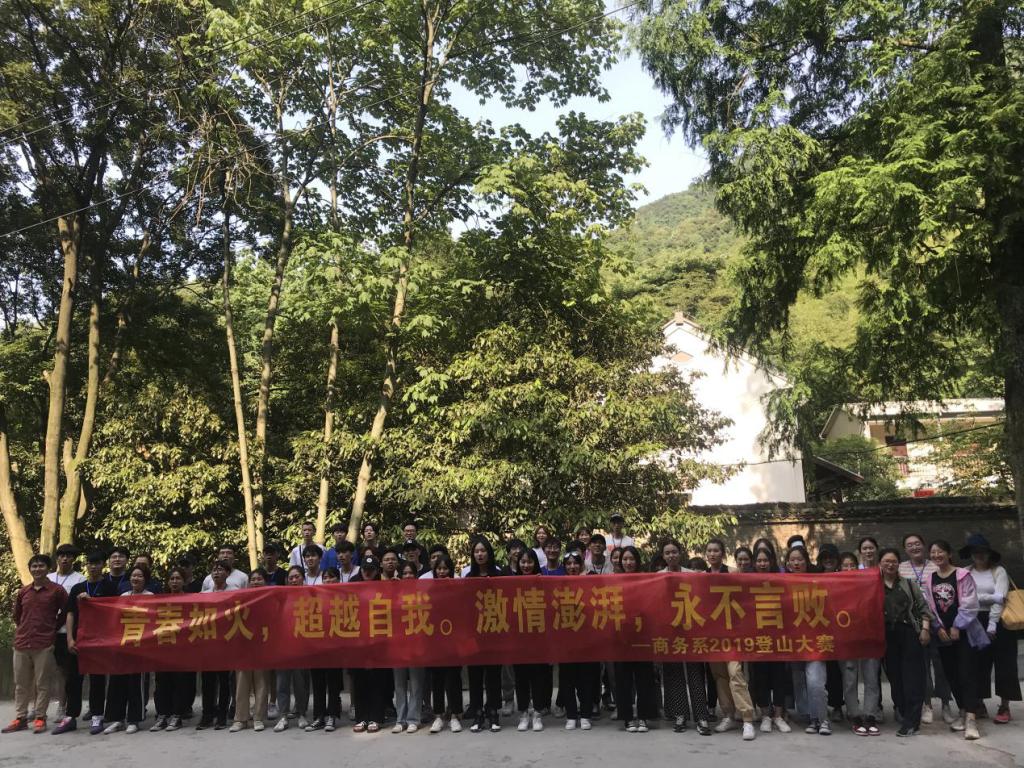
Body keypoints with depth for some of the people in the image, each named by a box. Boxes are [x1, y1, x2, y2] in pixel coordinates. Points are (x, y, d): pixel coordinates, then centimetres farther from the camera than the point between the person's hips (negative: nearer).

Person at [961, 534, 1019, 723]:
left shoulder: (999, 571, -3)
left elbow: (1000, 599, -12)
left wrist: (992, 626, -18)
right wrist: (991, 597, -15)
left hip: (998, 620, -2)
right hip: (974, 622, 2)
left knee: (1004, 663, 1)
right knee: (978, 664, 6)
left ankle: (1004, 707, 9)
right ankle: (979, 704, 16)